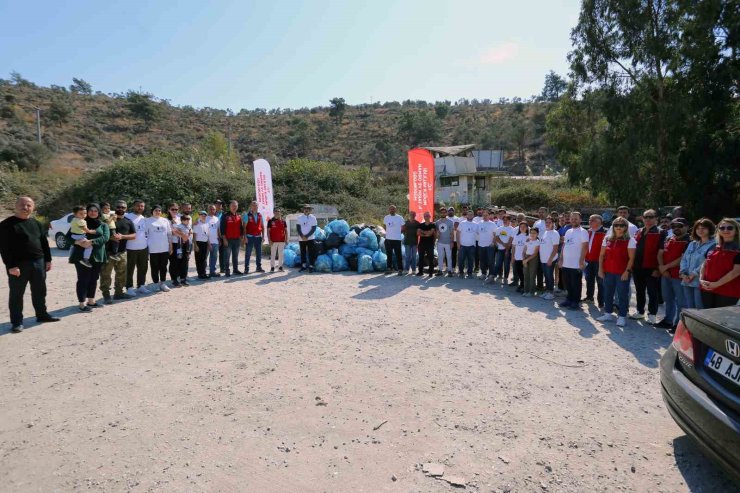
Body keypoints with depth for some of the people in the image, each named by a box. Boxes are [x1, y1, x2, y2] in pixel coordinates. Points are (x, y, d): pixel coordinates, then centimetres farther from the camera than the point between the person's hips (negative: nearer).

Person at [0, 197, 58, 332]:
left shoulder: (36, 223, 11)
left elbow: (44, 242, 16)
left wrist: (48, 260, 10)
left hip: (38, 263, 6)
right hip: (18, 265, -5)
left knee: (40, 291, 14)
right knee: (16, 294, 3)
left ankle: (42, 315, 28)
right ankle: (16, 322, 11)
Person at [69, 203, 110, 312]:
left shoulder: (103, 225, 10)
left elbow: (106, 237, -7)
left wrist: (91, 241, -21)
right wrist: (78, 242, -20)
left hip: (97, 255, 3)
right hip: (82, 255, -3)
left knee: (94, 279, 11)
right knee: (83, 279, -4)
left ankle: (91, 301, 23)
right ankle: (82, 303, -1)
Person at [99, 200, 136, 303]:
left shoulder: (128, 221, 11)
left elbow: (134, 235, 5)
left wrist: (122, 236, -11)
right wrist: (110, 237, -18)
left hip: (122, 252, 4)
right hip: (108, 251, -4)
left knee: (121, 274, 11)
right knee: (106, 275, -3)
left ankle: (119, 292, 23)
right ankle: (106, 295, 2)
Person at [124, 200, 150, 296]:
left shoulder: (144, 219, 15)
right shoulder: (127, 216, -5)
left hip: (144, 247, 6)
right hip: (131, 248, -6)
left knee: (143, 268, 12)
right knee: (130, 269, 3)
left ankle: (141, 286, 23)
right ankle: (129, 288, 10)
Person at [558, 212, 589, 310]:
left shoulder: (583, 232, -9)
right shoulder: (568, 232, 13)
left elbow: (584, 247, -15)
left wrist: (581, 261, -21)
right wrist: (561, 258, 12)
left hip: (576, 264, -7)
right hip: (566, 263, 7)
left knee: (576, 285, 3)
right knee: (568, 284, 15)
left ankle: (576, 302, 12)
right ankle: (569, 299, 27)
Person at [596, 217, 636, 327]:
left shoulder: (630, 240, -4)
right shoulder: (607, 238, 8)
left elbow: (631, 258, -8)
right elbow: (602, 255, 10)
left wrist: (627, 271, -15)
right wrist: (600, 269, 4)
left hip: (622, 273, -4)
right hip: (608, 271, 5)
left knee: (622, 294, 1)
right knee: (607, 293, 12)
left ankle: (622, 317, 10)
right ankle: (608, 314, 24)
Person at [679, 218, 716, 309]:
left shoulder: (713, 245, -5)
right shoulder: (692, 244, 18)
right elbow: (684, 259, 13)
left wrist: (694, 274, -16)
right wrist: (683, 273, -2)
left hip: (700, 282, -7)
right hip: (686, 281, 7)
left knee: (700, 308, -3)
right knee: (689, 308, 13)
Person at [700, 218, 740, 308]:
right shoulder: (714, 248, 13)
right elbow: (705, 265, 15)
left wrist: (716, 284, -16)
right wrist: (701, 280, -2)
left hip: (728, 292, -5)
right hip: (707, 290, 5)